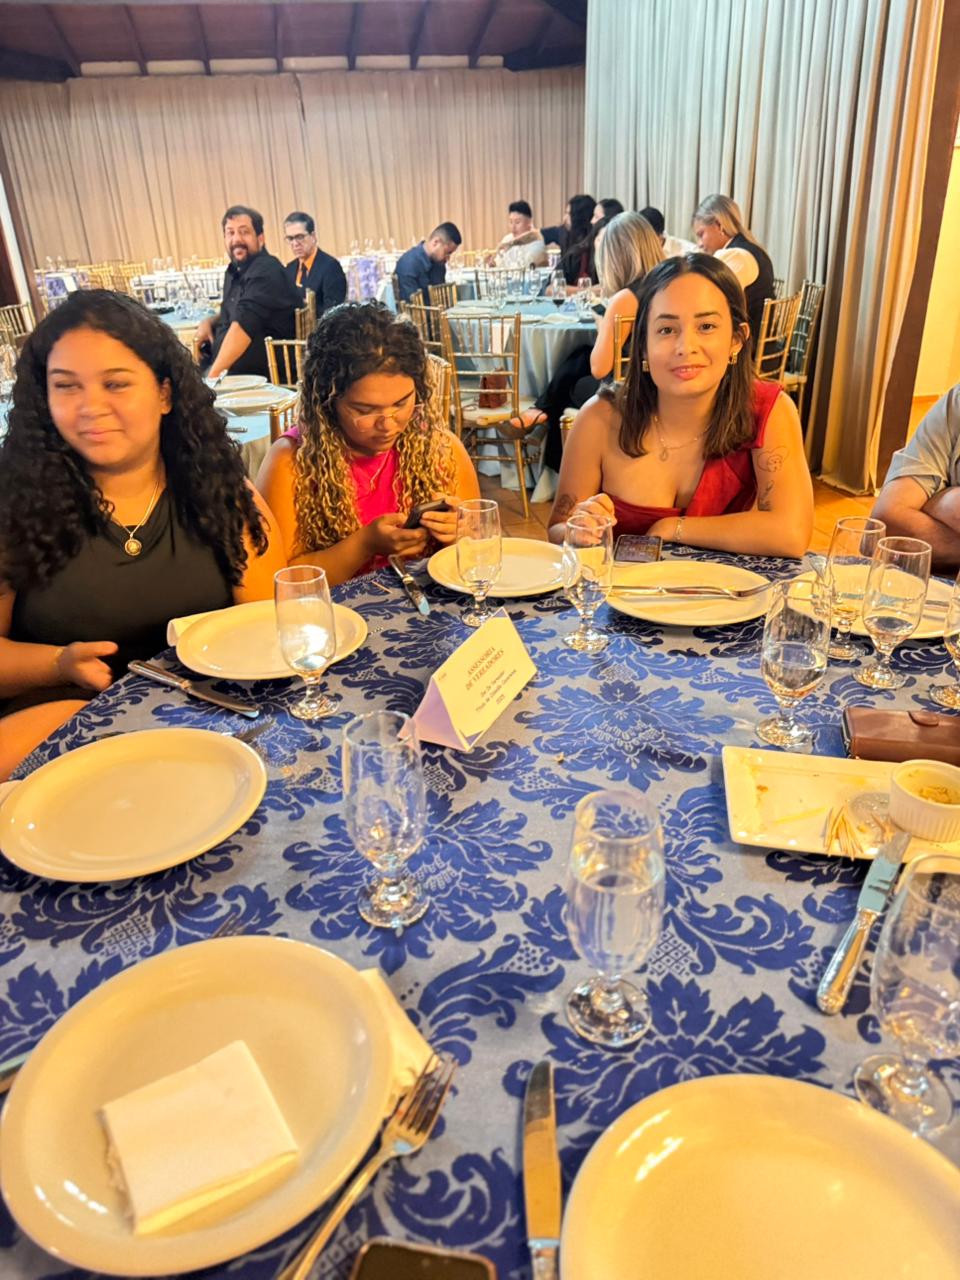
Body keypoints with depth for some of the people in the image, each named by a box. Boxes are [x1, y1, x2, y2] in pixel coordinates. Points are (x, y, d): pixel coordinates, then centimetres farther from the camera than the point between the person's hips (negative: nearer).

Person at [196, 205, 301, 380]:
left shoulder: (266, 272, -15)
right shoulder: (234, 271, 12)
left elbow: (244, 324, -25)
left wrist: (214, 374, -31)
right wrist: (209, 322, 7)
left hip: (262, 378, -8)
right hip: (232, 375, 8)